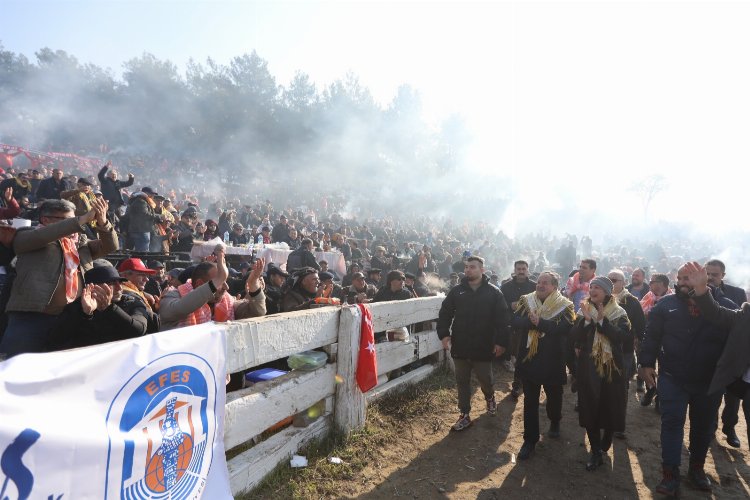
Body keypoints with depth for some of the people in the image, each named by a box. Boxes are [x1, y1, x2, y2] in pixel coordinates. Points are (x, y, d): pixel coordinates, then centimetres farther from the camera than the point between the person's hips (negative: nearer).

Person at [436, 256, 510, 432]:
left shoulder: (494, 292, -3)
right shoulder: (457, 291, 3)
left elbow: (502, 319, -5)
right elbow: (444, 314, 4)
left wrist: (501, 342, -11)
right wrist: (444, 334, -7)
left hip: (483, 347, -2)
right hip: (460, 346, 2)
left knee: (485, 379, 10)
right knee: (462, 382, 10)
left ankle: (489, 397, 43)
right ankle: (464, 415, 23)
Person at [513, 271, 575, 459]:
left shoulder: (565, 306, -7)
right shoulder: (525, 301, 0)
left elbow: (565, 328, -24)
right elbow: (515, 322, -13)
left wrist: (539, 323, -29)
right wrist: (532, 321, -30)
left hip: (553, 361, -1)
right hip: (529, 358, 1)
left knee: (554, 396, 20)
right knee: (530, 401, 7)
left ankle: (555, 422, 50)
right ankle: (530, 439, 19)